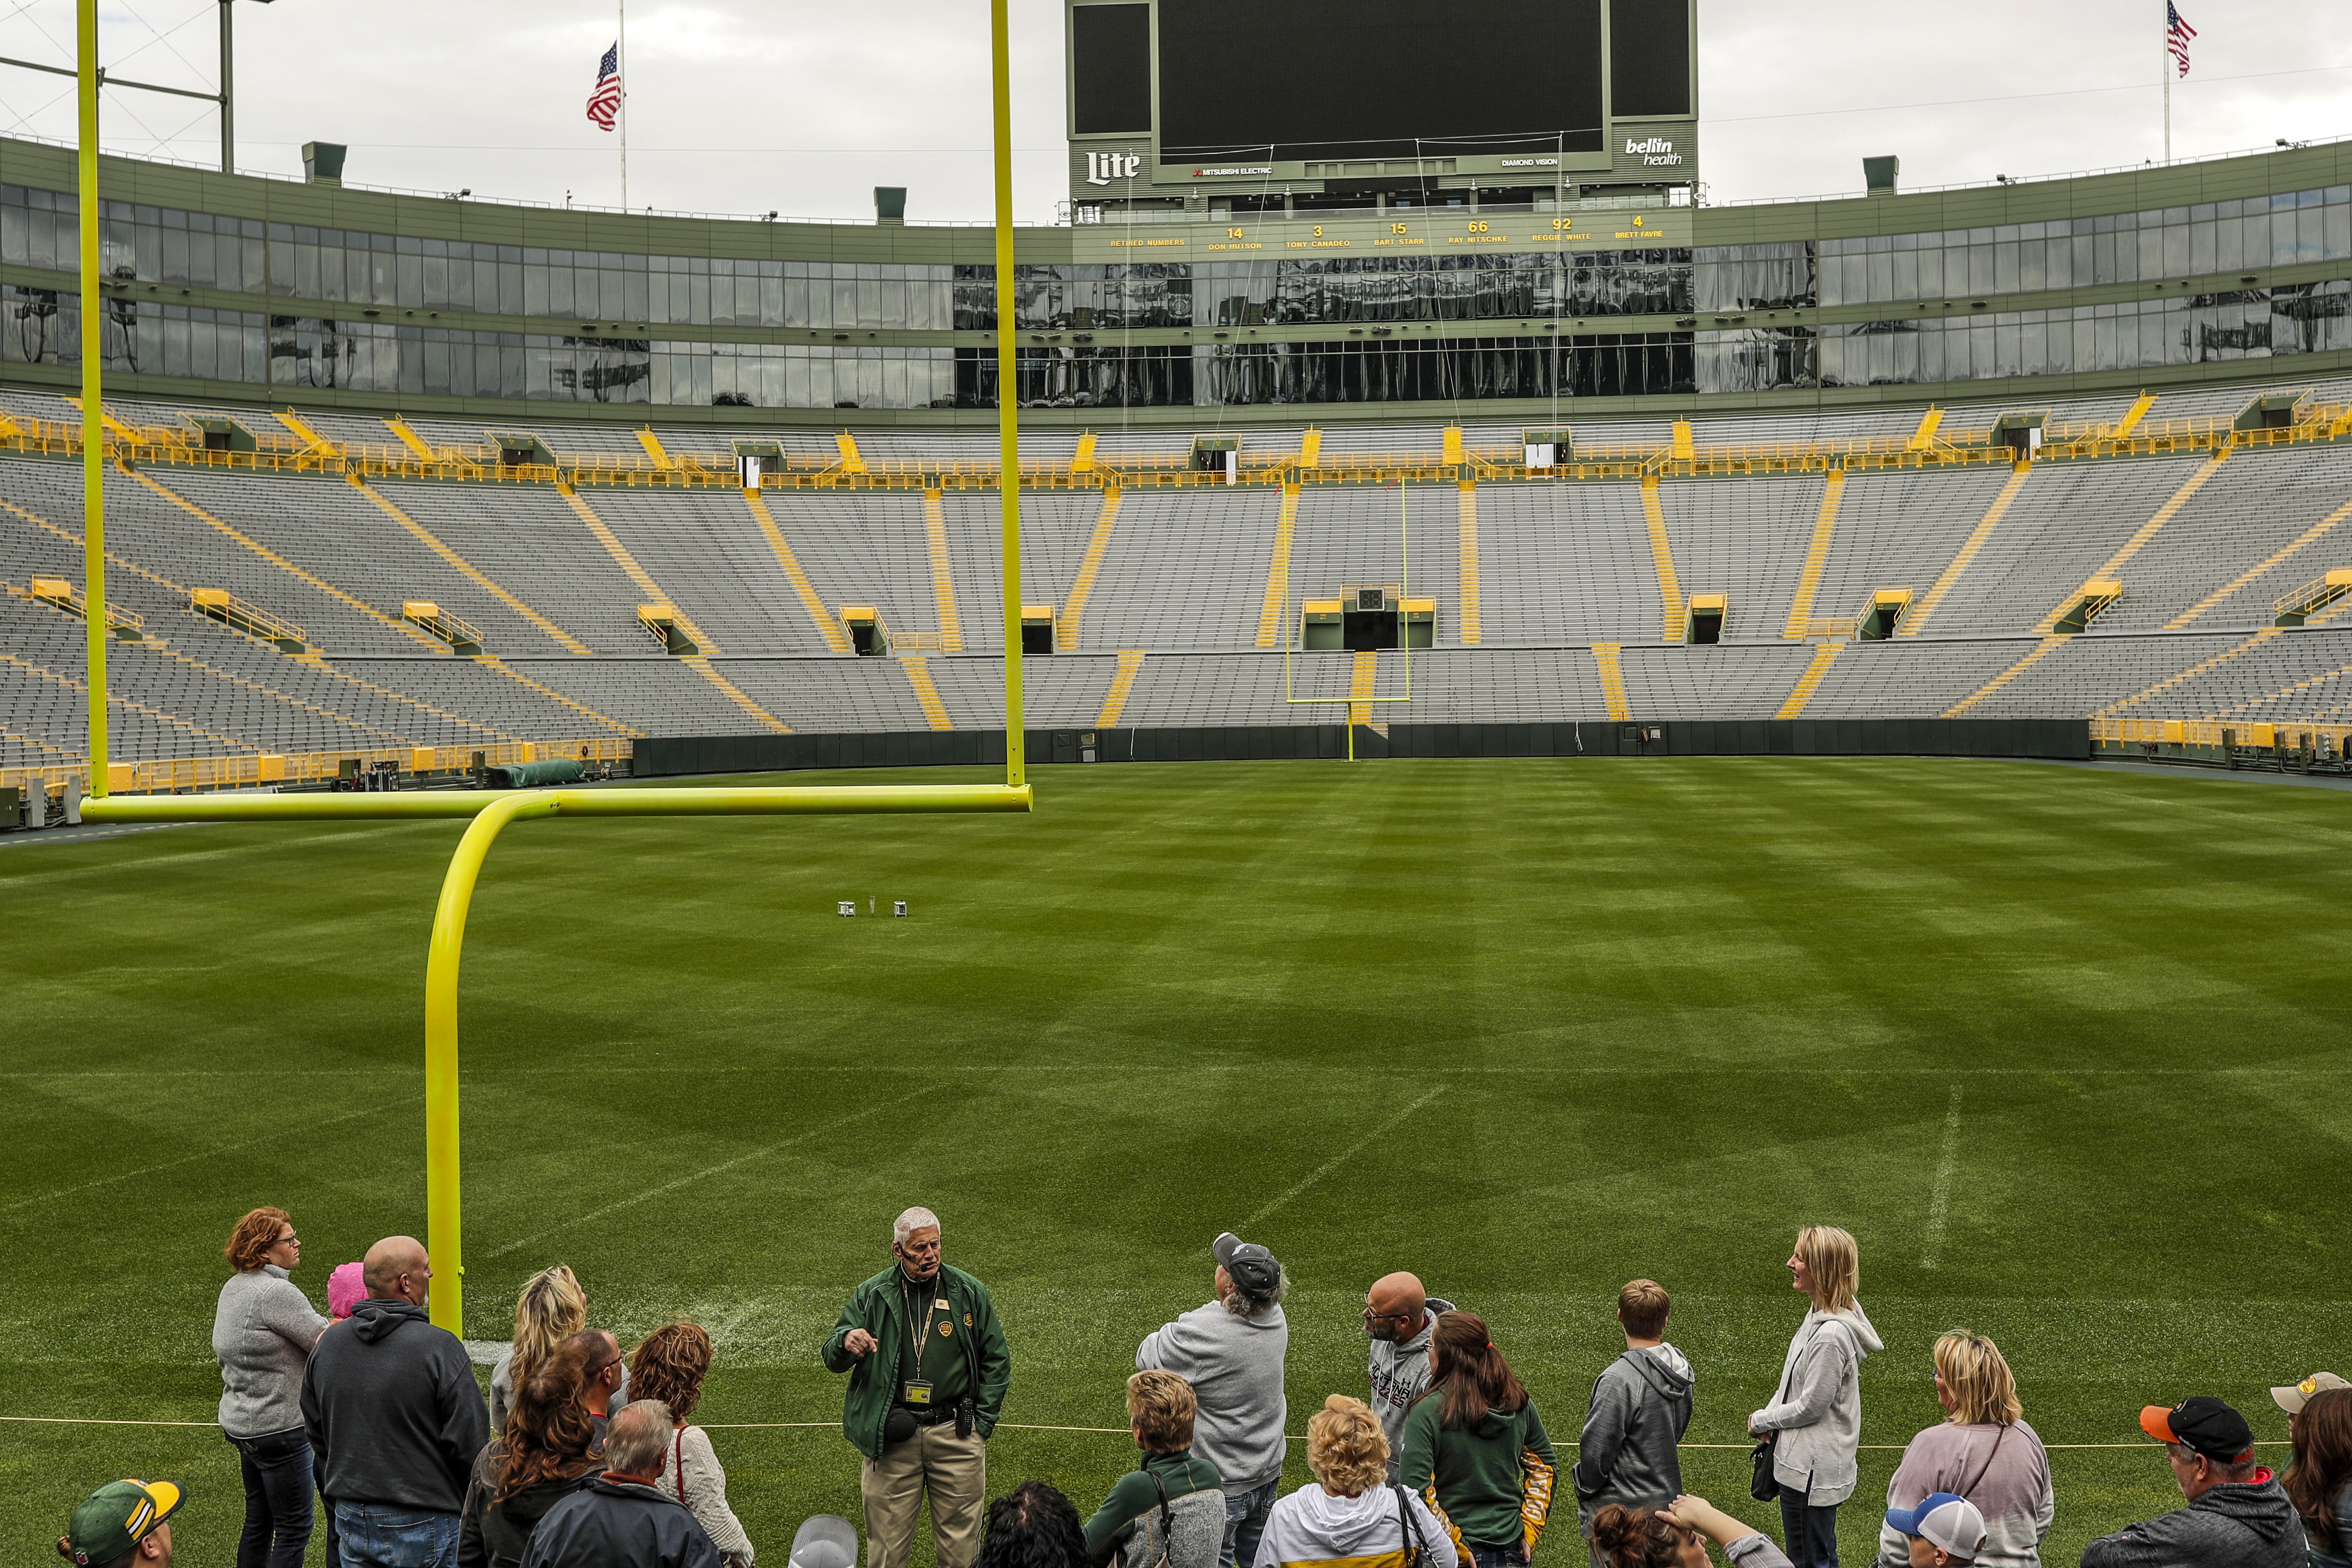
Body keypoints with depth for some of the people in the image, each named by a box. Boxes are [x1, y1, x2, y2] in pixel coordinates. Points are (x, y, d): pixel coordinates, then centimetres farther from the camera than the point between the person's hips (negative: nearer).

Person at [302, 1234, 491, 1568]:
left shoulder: (327, 1344, 2)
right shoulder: (439, 1347, -18)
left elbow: (316, 1433, 12)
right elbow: (471, 1443, -17)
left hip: (351, 1522, 6)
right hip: (423, 1526, -6)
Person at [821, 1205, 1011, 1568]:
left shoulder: (969, 1293, 5)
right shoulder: (871, 1296, 3)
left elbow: (996, 1360, 10)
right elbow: (832, 1359, 2)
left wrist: (982, 1421, 2)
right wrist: (846, 1342, -23)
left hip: (956, 1435, 0)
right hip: (891, 1437, 0)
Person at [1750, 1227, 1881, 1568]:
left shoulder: (1831, 1334, -27)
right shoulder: (1820, 1315, 4)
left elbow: (1810, 1406, -21)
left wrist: (1760, 1421, -7)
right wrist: (1770, 1419, 1)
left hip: (1812, 1470, -10)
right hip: (1804, 1459, 10)